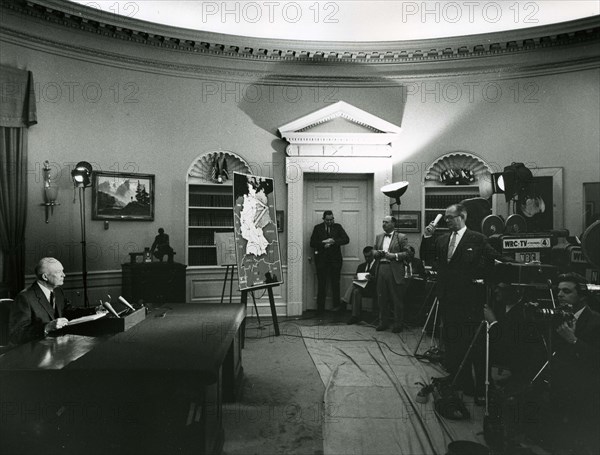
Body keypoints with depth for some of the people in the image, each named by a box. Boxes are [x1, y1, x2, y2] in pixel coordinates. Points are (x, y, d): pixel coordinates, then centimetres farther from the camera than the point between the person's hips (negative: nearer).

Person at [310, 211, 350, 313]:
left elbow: (346, 239, -2)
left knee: (335, 282, 1)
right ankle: (320, 307, 8)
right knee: (321, 283, 2)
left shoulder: (338, 227, 9)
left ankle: (337, 305, 9)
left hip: (335, 259, 0)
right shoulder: (318, 228, 8)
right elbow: (312, 243, 2)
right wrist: (323, 244, -14)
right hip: (321, 259, 0)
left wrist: (334, 241, -15)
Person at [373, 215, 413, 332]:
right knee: (382, 298, 9)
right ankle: (383, 322, 21)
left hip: (395, 271, -5)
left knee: (397, 299, 1)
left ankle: (398, 324, 12)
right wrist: (378, 253, -2)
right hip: (381, 269, 5)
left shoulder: (401, 237, -1)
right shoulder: (378, 237, 16)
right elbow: (374, 252, 20)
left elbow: (408, 253, -5)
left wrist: (394, 255, -16)